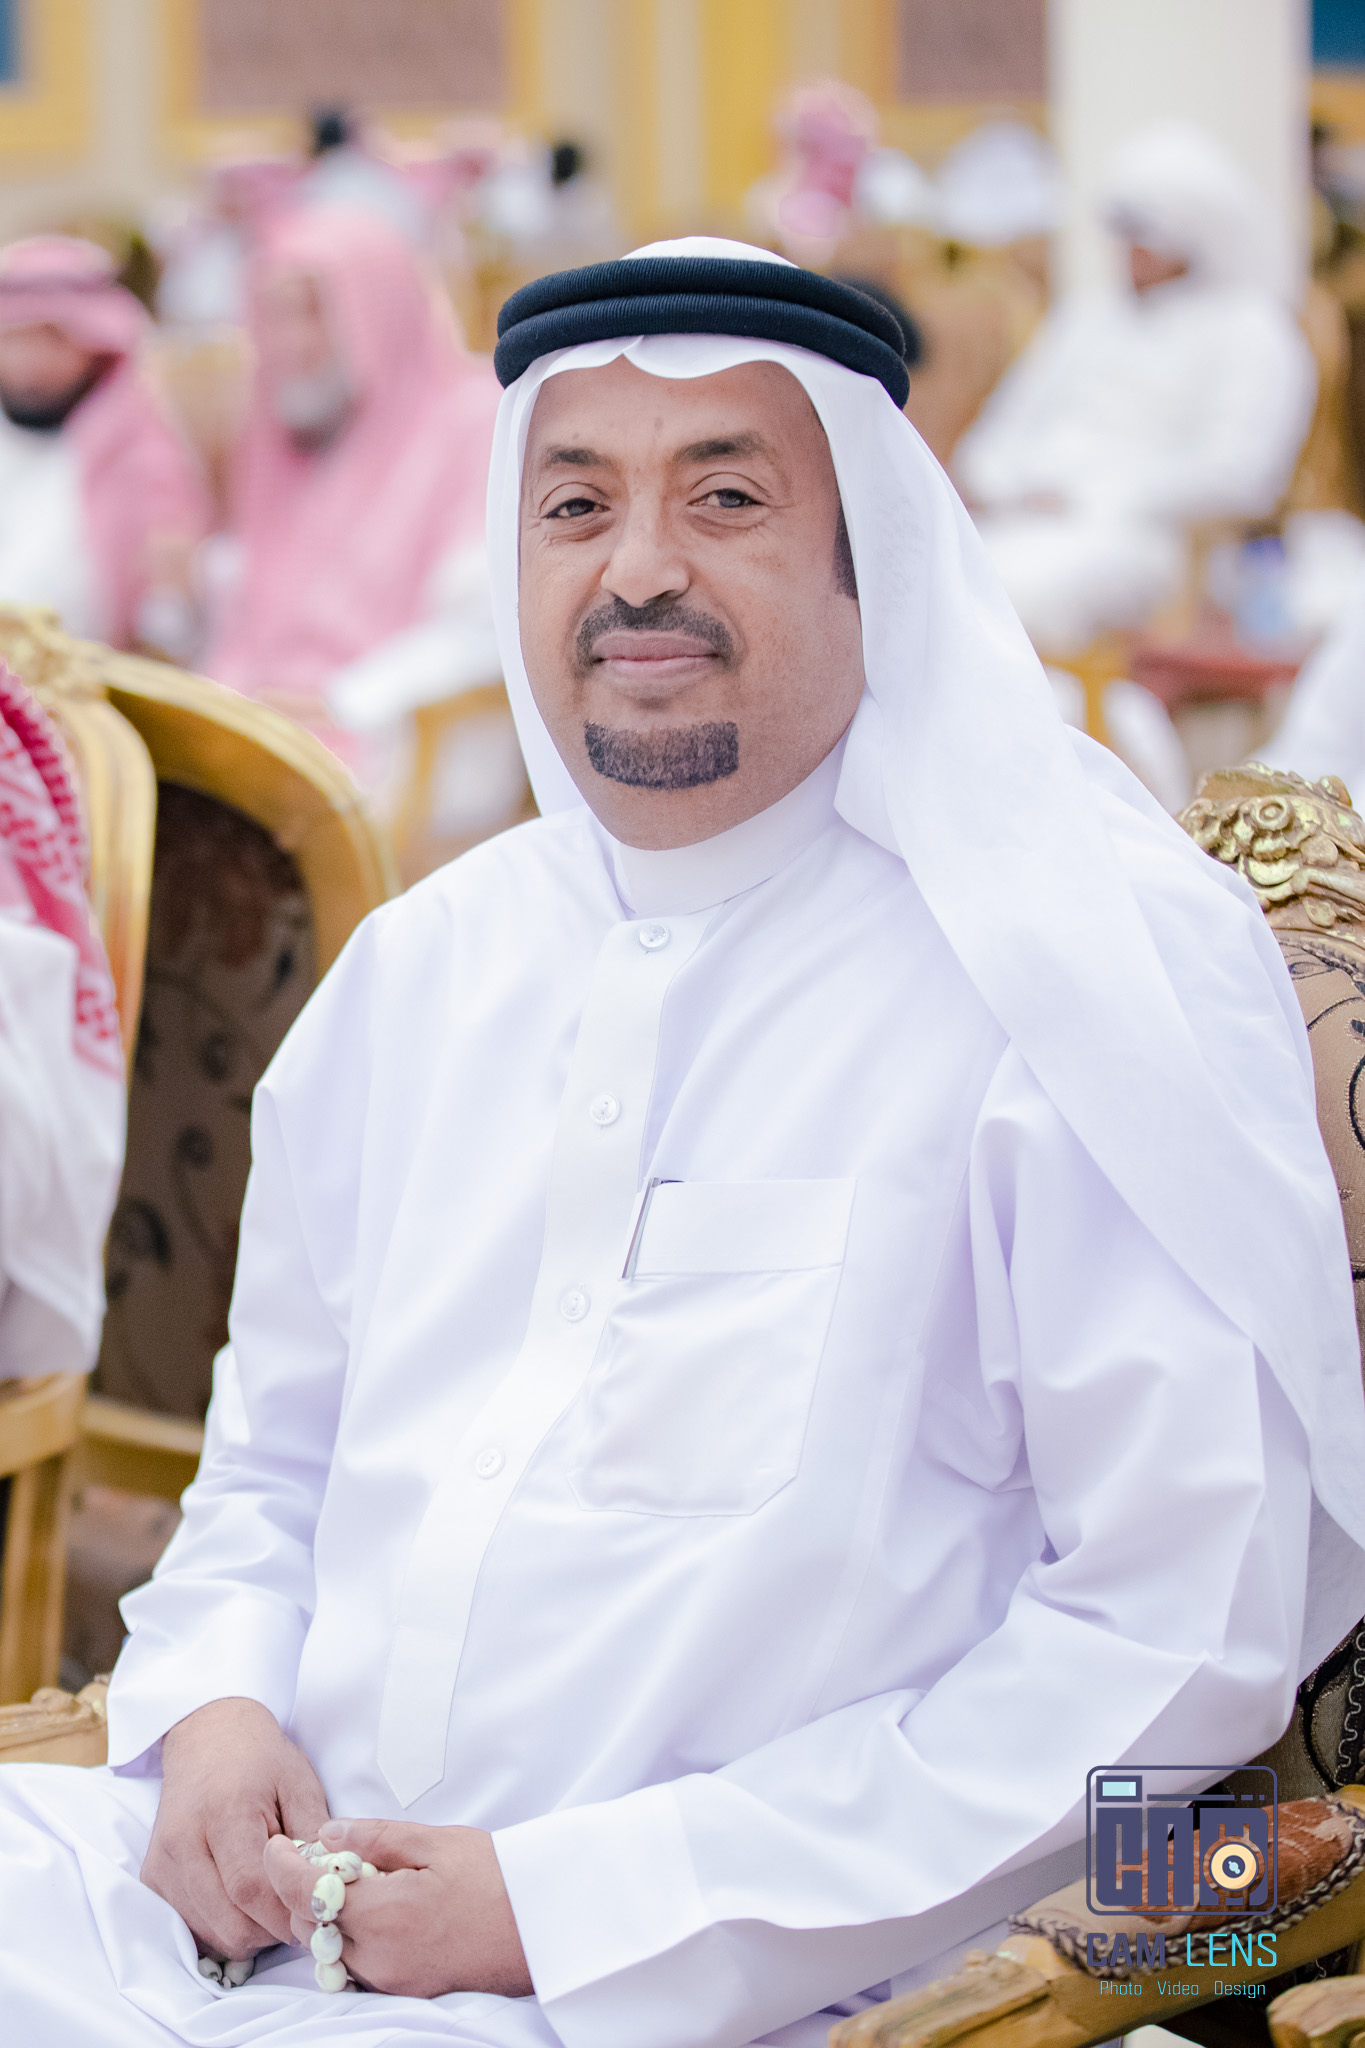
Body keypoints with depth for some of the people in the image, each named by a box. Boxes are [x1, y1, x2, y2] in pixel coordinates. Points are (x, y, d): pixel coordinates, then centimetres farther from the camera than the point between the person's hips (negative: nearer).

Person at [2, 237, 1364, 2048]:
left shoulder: (1097, 978, -7)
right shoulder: (421, 967, 12)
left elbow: (1184, 1636, -13)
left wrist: (579, 1900, -15)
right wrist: (214, 1707, 0)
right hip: (278, 1889, 6)